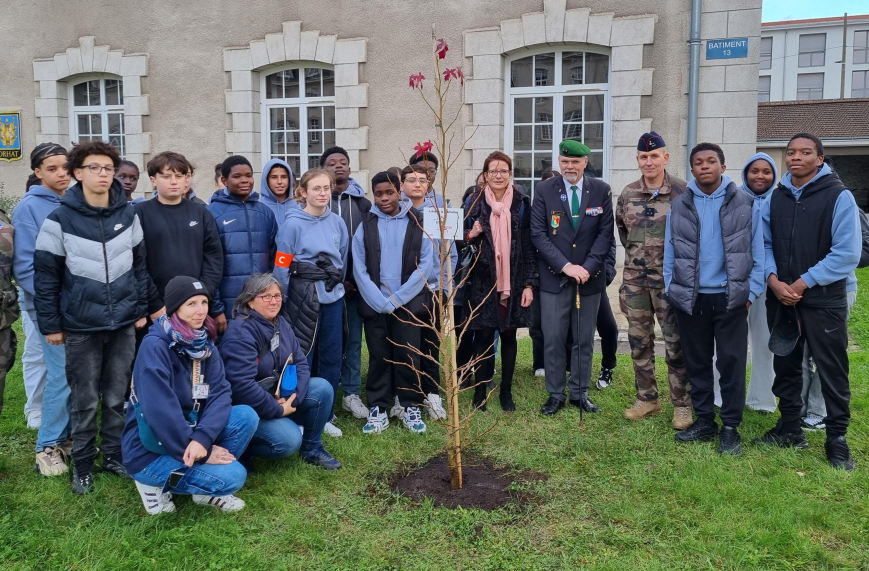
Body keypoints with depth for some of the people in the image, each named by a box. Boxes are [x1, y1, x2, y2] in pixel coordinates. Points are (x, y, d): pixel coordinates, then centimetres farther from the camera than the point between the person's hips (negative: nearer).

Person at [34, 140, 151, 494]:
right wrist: (50, 324, -4)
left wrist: (141, 309, 7)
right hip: (81, 326, -2)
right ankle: (82, 464, 23)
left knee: (118, 397, 11)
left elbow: (139, 265, 9)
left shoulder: (128, 214, 3)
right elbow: (45, 275, -4)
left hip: (123, 324, 3)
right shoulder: (60, 219, -7)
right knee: (85, 400, 7)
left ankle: (114, 455, 28)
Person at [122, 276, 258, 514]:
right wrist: (201, 454, -20)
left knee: (246, 415, -13)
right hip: (150, 450, -7)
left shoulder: (204, 343, 1)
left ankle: (206, 490, 2)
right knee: (233, 476, -20)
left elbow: (220, 393, -9)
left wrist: (202, 438, -26)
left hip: (188, 432, 7)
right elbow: (159, 411, -26)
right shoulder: (155, 346, -22)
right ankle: (156, 482, 2)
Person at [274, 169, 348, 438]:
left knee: (332, 358, 10)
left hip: (333, 298, 5)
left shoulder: (337, 222, 4)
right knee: (302, 359, 3)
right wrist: (283, 302, -5)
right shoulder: (293, 224, -9)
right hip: (304, 300, -5)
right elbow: (281, 267, -7)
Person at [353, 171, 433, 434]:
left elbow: (425, 265, -4)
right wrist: (381, 302, -12)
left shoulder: (417, 223, 2)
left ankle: (411, 408, 16)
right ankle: (377, 410, 16)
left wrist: (396, 299, -11)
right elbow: (359, 269, -2)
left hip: (408, 304, -1)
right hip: (374, 304, 1)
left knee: (408, 357, 4)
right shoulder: (365, 225, 4)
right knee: (378, 358, 7)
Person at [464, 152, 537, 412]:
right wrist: (470, 236, -14)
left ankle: (506, 391, 20)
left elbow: (529, 245, 1)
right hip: (484, 281, 0)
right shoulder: (475, 203, 2)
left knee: (509, 334, 7)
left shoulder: (521, 203, 2)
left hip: (513, 281, 1)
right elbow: (465, 240, 10)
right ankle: (480, 390, 15)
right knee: (483, 335, 2)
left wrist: (529, 283, -5)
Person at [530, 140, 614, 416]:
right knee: (553, 339, 2)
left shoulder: (602, 190, 2)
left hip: (589, 276, 1)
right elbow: (538, 233, -6)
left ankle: (580, 393, 22)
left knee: (584, 339, 9)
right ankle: (555, 394, 16)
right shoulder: (544, 189, -1)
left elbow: (605, 233, 0)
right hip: (554, 277, -1)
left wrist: (587, 267, -12)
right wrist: (566, 266, -14)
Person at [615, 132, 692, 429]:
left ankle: (682, 404, 13)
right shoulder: (627, 194, 5)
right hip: (634, 278, 4)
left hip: (670, 278, -4)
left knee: (676, 343, 2)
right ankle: (647, 398, 23)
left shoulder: (683, 191, -8)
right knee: (639, 341, 10)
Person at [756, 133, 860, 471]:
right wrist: (773, 279, -10)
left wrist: (802, 283, -14)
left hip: (824, 301, -4)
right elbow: (765, 244, 8)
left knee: (832, 372, 2)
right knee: (785, 366, 13)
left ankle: (837, 439, 15)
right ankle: (790, 429, 27)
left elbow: (847, 253, -13)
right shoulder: (775, 198, 8)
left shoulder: (838, 196, -7)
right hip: (780, 299, 5)